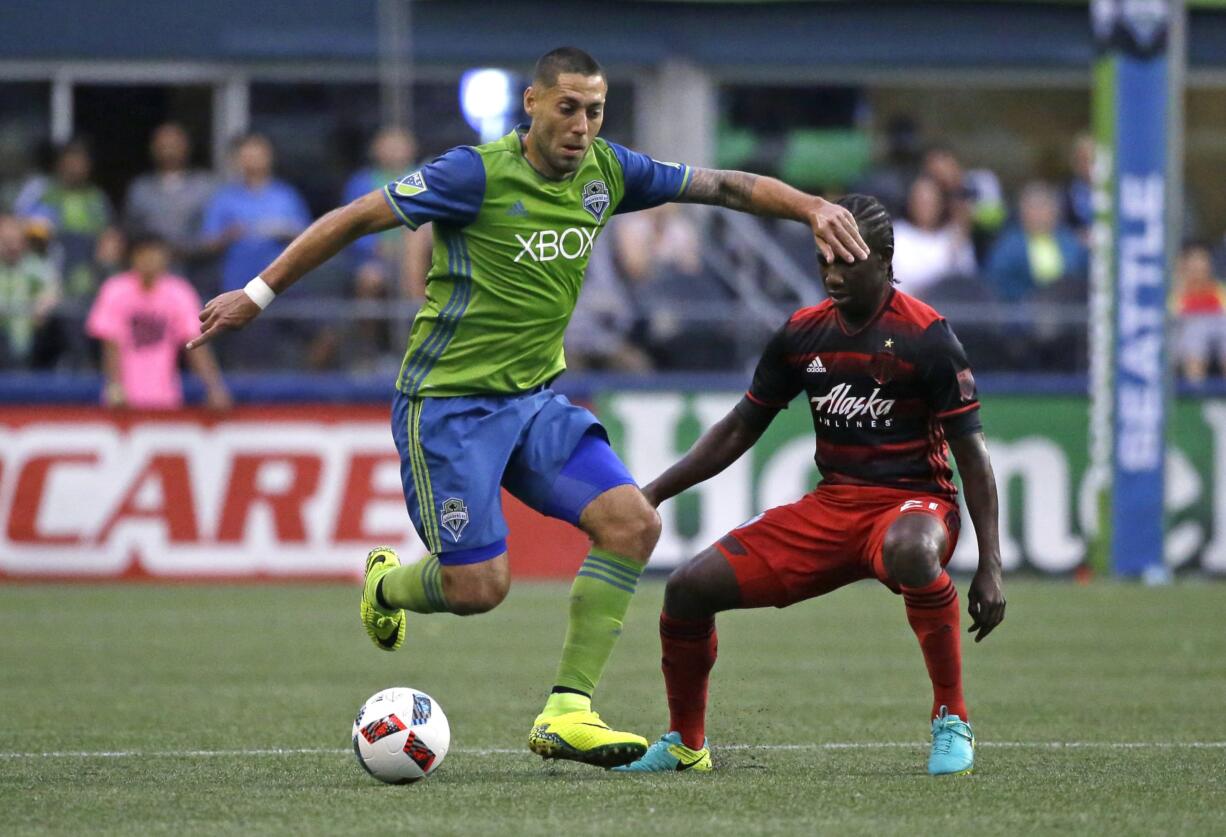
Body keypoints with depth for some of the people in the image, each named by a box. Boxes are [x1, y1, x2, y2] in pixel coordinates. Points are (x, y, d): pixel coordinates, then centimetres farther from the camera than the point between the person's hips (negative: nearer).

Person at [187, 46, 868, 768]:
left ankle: (567, 711, -9)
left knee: (634, 522, -13)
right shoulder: (477, 174, -16)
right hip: (449, 403, -6)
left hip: (535, 401, 6)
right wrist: (258, 295, -7)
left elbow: (722, 186, 8)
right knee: (479, 587, -10)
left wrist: (813, 207, -7)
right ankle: (386, 586, 27)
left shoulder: (607, 172, 2)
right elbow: (354, 219, -10)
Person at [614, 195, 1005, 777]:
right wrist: (654, 493, 12)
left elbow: (971, 454, -9)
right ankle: (685, 744, 17)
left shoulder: (926, 337, -10)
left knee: (910, 548, -44)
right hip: (830, 505, 6)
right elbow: (740, 430, 18)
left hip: (911, 501, -6)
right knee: (689, 587, -6)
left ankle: (951, 723, -29)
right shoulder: (805, 332, 6)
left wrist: (989, 565, -16)